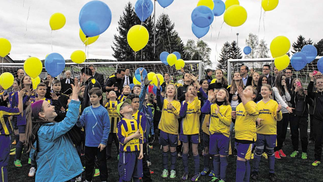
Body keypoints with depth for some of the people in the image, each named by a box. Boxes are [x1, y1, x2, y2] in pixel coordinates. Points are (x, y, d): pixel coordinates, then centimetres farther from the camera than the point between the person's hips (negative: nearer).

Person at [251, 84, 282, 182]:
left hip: (271, 132, -2)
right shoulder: (258, 104, 5)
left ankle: (272, 173, 22)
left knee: (271, 152, 10)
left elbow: (278, 118, -6)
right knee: (258, 152, 7)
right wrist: (256, 119, -7)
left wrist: (278, 111, -25)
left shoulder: (274, 103, -3)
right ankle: (255, 171, 19)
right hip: (260, 132, 2)